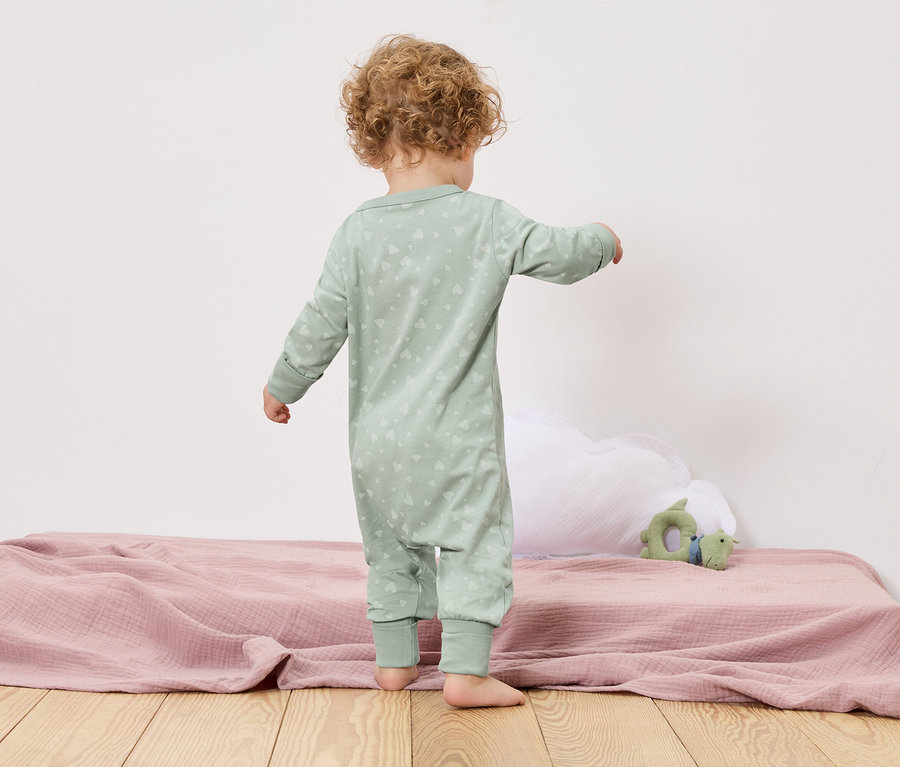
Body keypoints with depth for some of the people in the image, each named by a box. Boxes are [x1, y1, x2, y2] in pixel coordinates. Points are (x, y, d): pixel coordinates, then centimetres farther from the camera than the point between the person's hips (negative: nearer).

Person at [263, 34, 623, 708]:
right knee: (474, 542, 8)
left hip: (377, 436, 4)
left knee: (390, 546, 18)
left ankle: (395, 660, 28)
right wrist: (603, 241, 19)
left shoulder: (358, 232, -4)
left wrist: (283, 387, 12)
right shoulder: (486, 221, -11)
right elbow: (559, 255, -3)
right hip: (457, 435, -3)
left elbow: (322, 324, -3)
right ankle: (465, 672, 7)